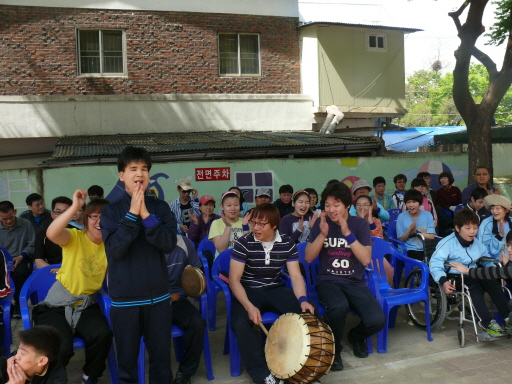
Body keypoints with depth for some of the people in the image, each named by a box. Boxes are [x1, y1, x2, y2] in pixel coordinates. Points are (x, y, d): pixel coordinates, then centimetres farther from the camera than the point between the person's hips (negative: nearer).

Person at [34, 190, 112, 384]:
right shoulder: (75, 237, -9)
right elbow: (51, 234, -33)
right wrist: (75, 207, -40)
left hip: (87, 305, 3)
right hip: (58, 305, -2)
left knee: (103, 335, -26)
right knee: (61, 348, -24)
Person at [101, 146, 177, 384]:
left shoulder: (161, 207, 1)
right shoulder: (111, 211, -2)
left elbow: (169, 244, -10)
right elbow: (114, 249, -15)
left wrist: (146, 215, -19)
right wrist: (132, 214, -20)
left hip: (158, 295, 1)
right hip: (124, 298, -1)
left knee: (161, 358, 11)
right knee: (126, 360, 12)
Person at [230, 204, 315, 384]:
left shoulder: (287, 243, -3)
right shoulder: (244, 243, -12)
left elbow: (296, 276, -4)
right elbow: (234, 279, -15)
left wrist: (302, 299, -25)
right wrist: (249, 306, -30)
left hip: (276, 290, 3)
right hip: (248, 291, -2)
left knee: (306, 313, -21)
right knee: (240, 322, -32)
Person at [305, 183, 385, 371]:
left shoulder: (360, 224, -2)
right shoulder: (321, 223, 0)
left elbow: (366, 259, -12)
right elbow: (308, 258, -6)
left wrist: (347, 233, -22)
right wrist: (323, 234, -19)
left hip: (356, 283, 1)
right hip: (328, 281, -1)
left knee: (377, 320, -23)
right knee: (339, 306, -36)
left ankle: (356, 336, 16)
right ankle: (333, 349, -5)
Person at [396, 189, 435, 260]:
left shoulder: (428, 215, 7)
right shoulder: (401, 217, 2)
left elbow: (431, 237, 0)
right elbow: (401, 239, 2)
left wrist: (415, 232, -10)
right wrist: (409, 229, -14)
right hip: (410, 250, -2)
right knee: (421, 259, -33)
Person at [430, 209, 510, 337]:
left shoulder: (477, 243, 12)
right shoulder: (447, 243, -10)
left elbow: (487, 261, 26)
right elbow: (435, 263, -19)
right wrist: (443, 281, -32)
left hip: (473, 275, 6)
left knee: (493, 283, -20)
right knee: (474, 286, -33)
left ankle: (507, 317, -18)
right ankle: (487, 322, -32)